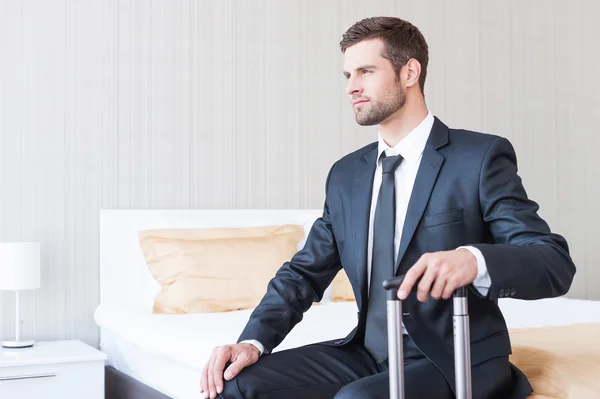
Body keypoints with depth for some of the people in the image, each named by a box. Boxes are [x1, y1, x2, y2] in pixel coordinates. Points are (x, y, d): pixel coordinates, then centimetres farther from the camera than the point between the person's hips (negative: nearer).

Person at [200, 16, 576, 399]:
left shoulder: (481, 156, -8)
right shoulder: (346, 174, 9)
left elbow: (555, 262, -16)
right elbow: (305, 271, 8)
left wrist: (474, 260, -37)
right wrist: (253, 341, -9)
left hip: (456, 361, -5)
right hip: (369, 354, 5)